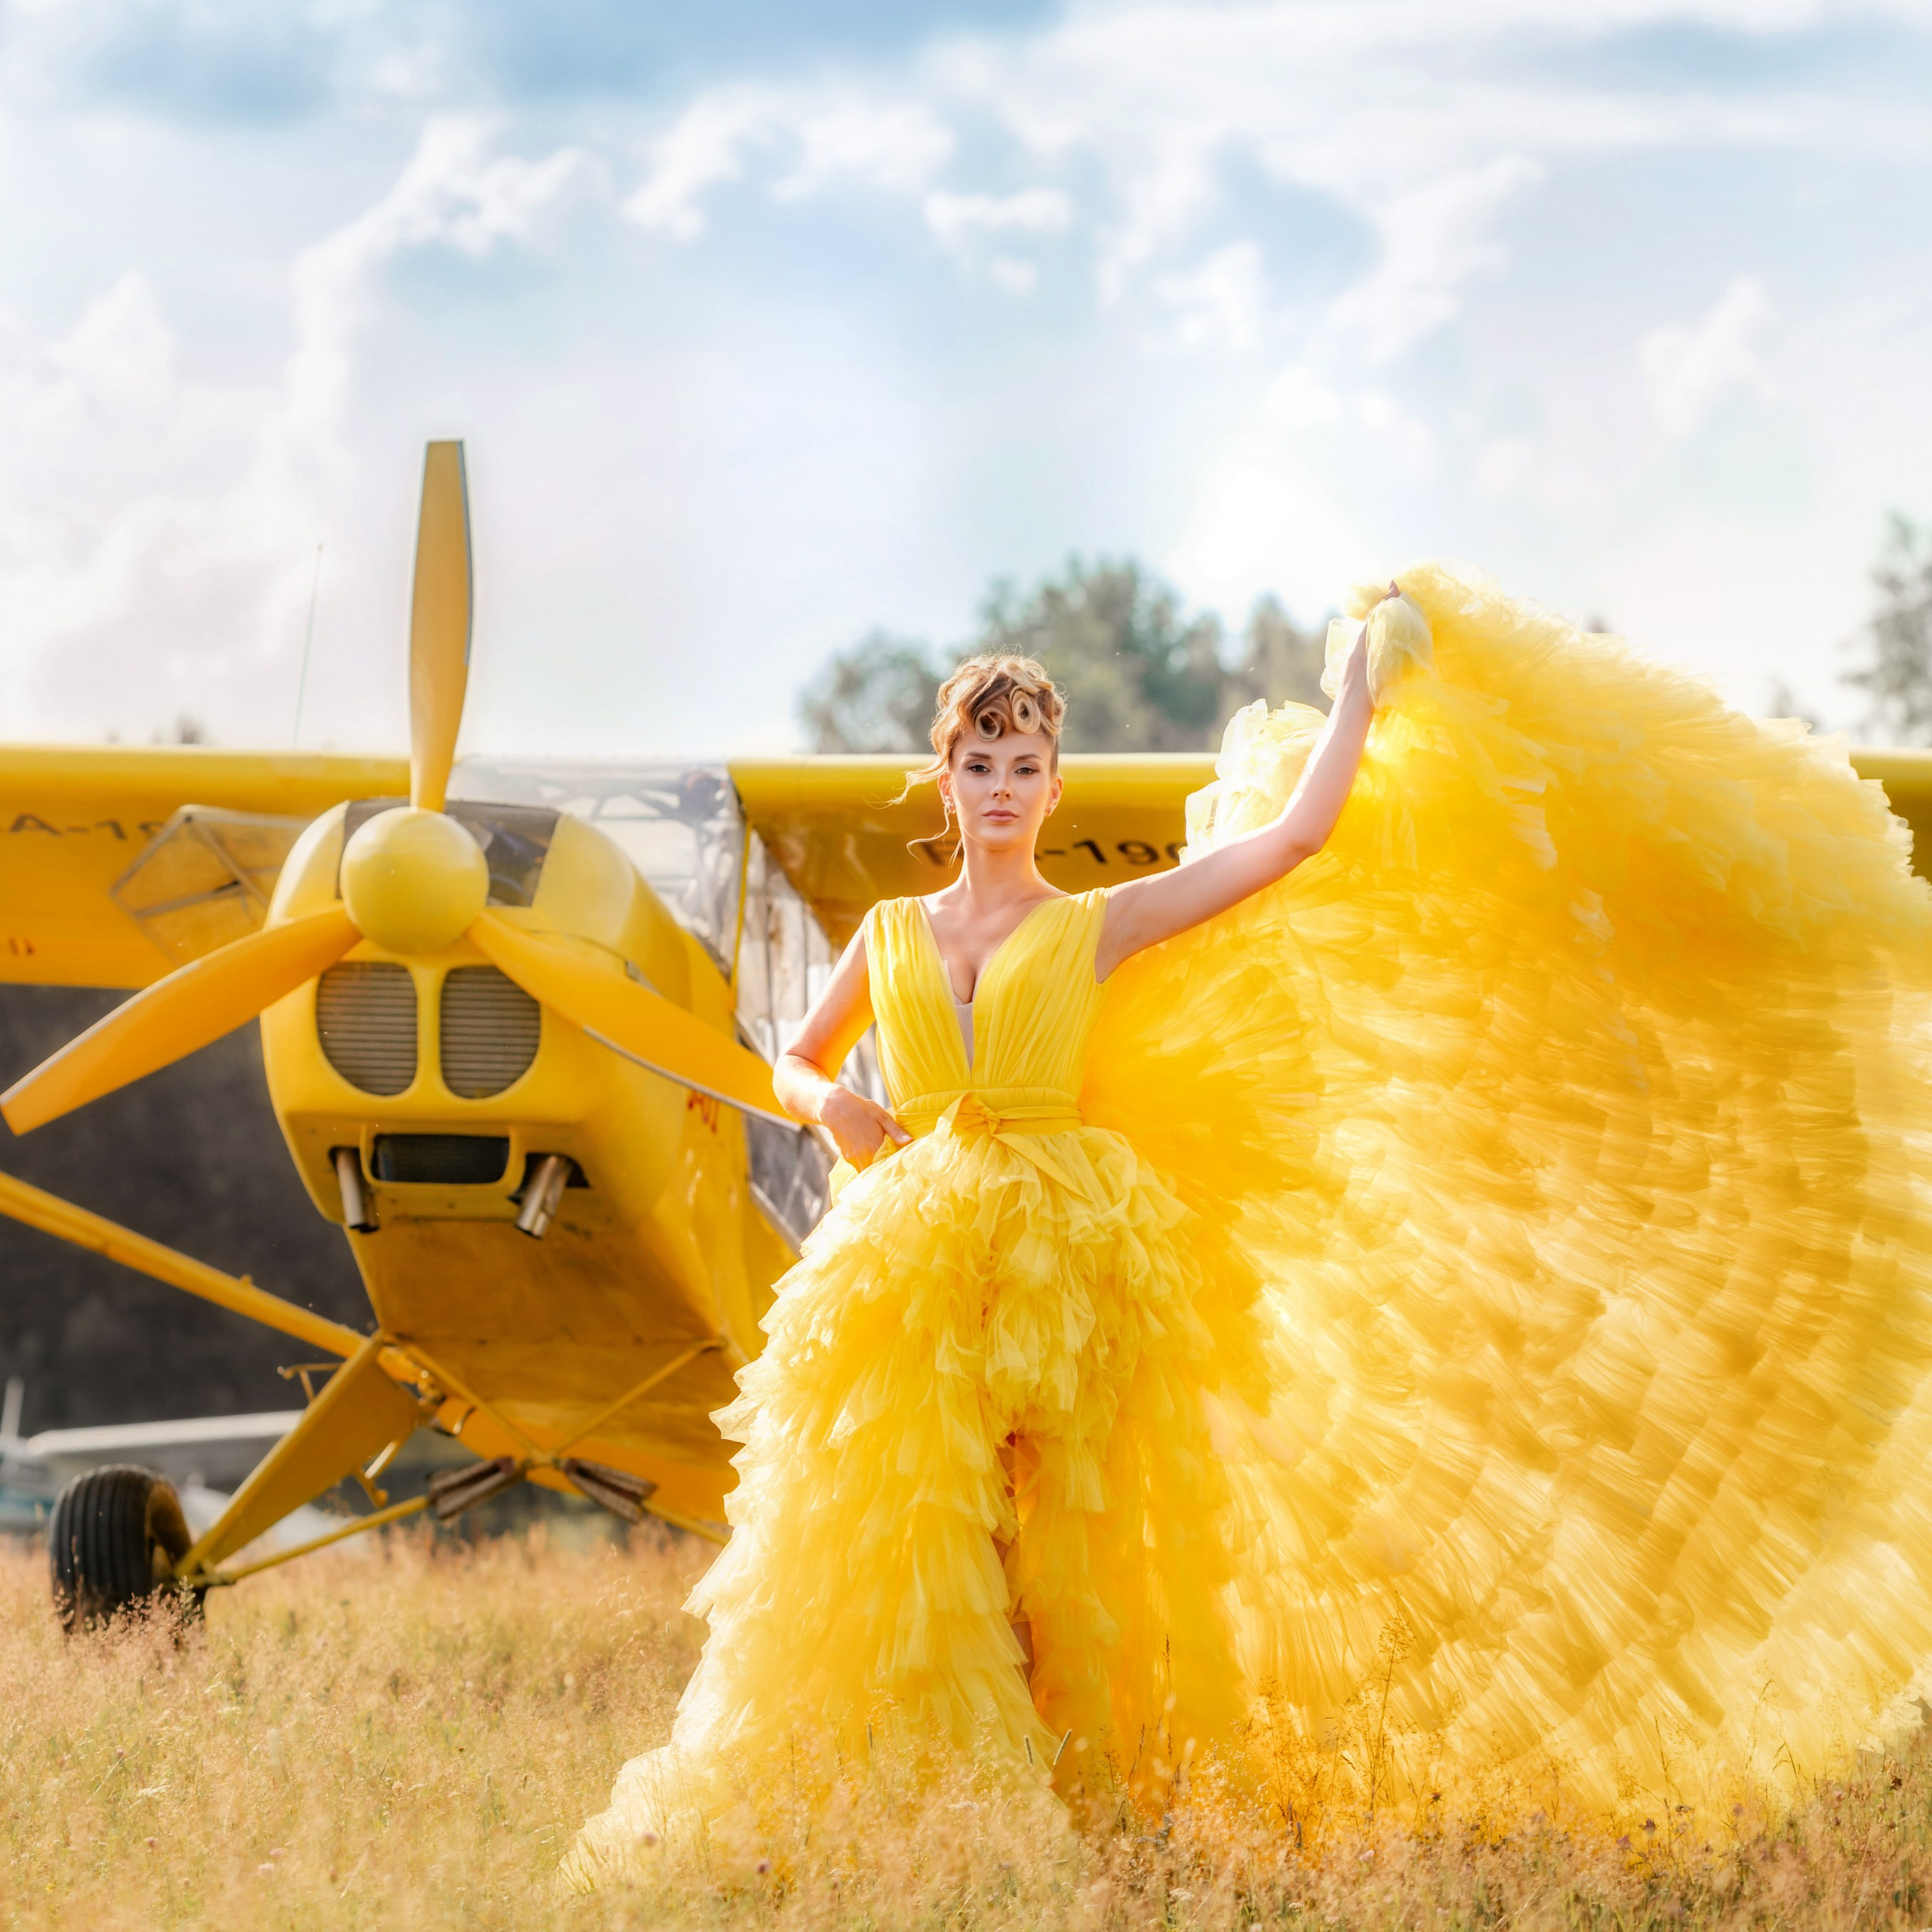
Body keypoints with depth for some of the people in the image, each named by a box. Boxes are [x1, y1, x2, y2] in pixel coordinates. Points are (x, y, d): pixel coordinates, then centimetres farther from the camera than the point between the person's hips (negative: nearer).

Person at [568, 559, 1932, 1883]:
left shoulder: (1102, 927, 7)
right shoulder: (891, 935, 14)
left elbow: (1295, 834, 2)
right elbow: (798, 1061, 27)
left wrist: (1359, 691, 9)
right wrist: (832, 1103, 4)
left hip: (1069, 1247, -2)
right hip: (915, 1262, 2)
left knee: (1068, 1525, -4)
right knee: (921, 1530, -5)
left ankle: (1091, 1792, 1)